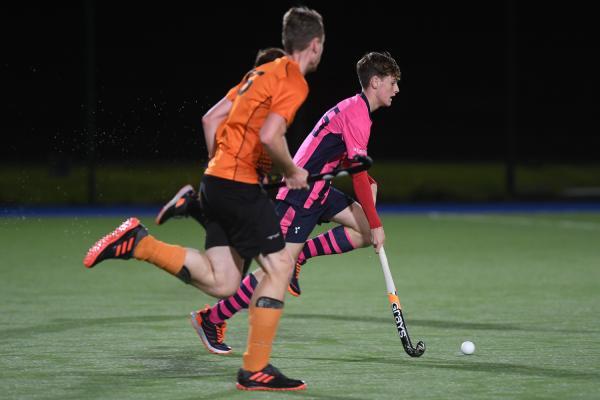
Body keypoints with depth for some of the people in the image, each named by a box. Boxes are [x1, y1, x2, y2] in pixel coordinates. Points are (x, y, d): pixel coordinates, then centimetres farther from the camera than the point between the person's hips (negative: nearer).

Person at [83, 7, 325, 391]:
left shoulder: (261, 72, 19)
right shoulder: (294, 82, -8)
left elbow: (212, 119, 21)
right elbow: (269, 135, -22)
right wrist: (292, 172, -6)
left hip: (217, 180, 9)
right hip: (241, 186, -9)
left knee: (221, 282, 6)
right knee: (280, 265, -2)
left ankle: (137, 243, 0)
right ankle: (256, 370, -3)